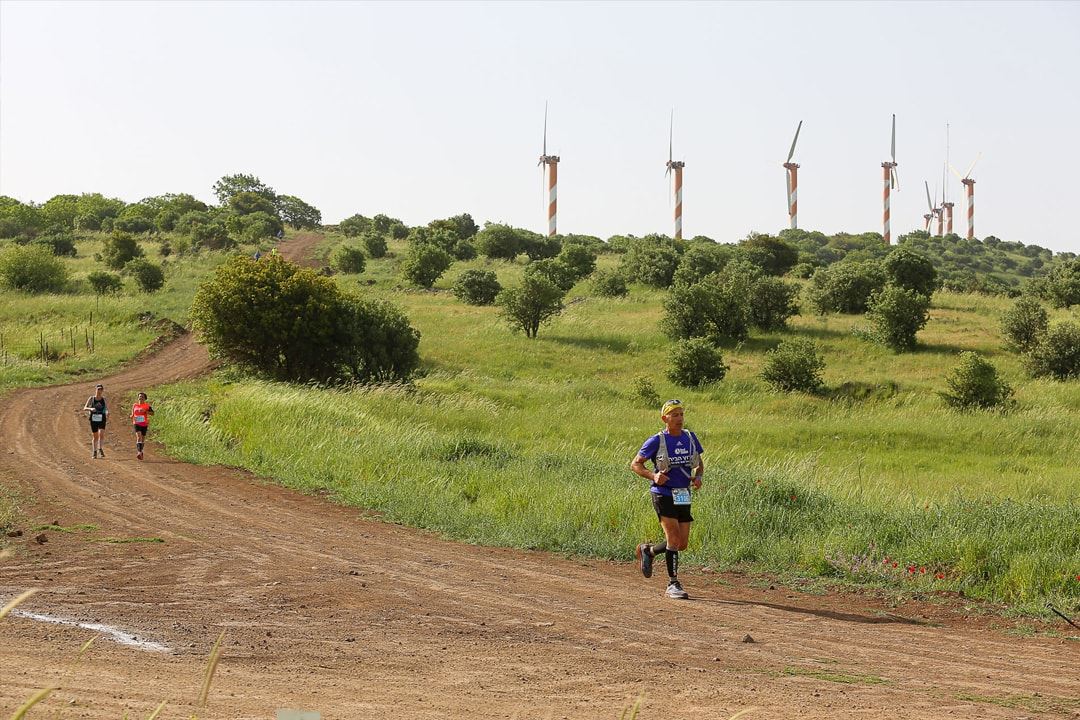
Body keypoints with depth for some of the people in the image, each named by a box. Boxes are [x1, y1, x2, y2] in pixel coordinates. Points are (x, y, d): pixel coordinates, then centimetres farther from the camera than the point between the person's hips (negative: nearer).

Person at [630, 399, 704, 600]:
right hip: (663, 494, -5)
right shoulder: (657, 441, -9)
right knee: (673, 537, -15)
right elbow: (635, 464, -3)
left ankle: (648, 551, 32)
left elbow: (699, 464, 17)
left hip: (683, 496, 5)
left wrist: (698, 477, -6)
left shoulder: (690, 438, 5)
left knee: (682, 544, 6)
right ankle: (673, 584, -7)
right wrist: (653, 476, -20)